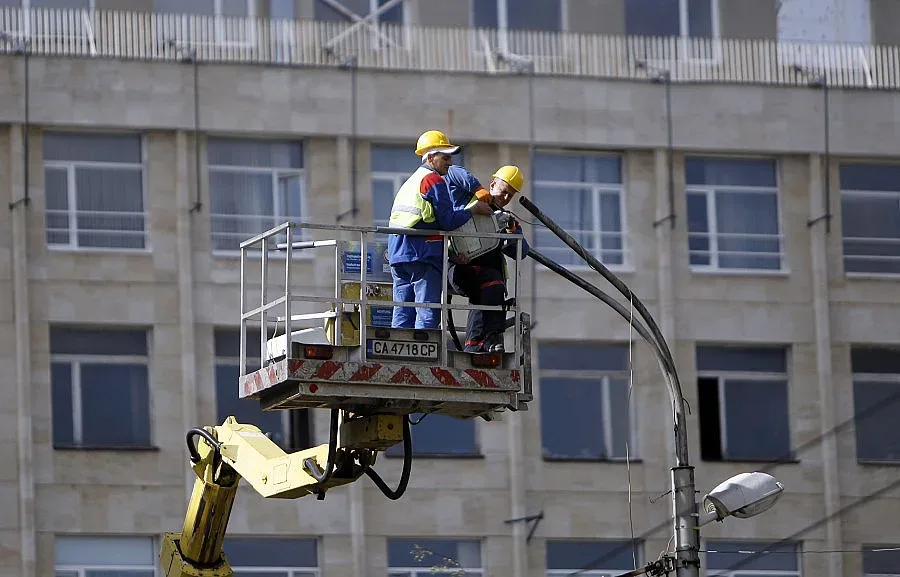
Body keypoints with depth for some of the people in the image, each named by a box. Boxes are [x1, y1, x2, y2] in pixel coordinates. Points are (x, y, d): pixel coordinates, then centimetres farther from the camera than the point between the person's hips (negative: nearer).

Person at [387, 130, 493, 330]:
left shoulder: (410, 182, 22)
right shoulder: (433, 180, -7)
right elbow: (448, 221, -12)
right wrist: (474, 210, 1)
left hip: (398, 256, 8)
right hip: (422, 254, -8)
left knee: (402, 314, 7)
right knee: (428, 315, -9)